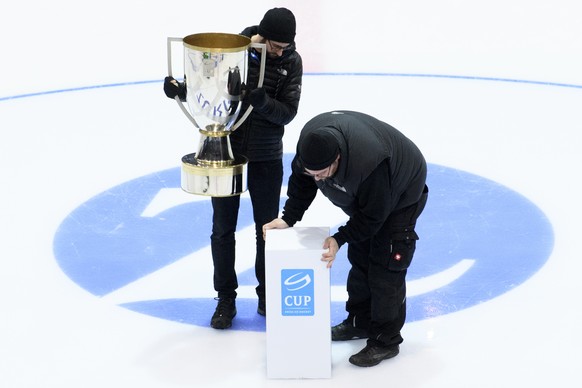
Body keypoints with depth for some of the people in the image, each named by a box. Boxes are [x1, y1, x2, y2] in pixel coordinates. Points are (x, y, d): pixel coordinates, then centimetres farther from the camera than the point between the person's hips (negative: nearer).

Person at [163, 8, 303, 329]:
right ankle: (225, 299, 21)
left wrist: (263, 103, -31)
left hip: (266, 157, 1)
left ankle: (267, 296, 29)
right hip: (226, 150, 0)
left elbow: (288, 111, -12)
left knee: (267, 228, 11)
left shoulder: (291, 62, -8)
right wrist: (181, 90, -21)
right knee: (223, 228, 7)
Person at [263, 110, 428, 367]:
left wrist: (340, 238, -31)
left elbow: (373, 215, -32)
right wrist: (288, 219, -13)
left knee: (385, 268, -8)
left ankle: (386, 340, 3)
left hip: (401, 195, -7)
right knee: (359, 257, 16)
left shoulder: (369, 162, -46)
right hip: (364, 198, 8)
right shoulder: (311, 138, -26)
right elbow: (301, 179, -8)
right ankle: (360, 321, 32)